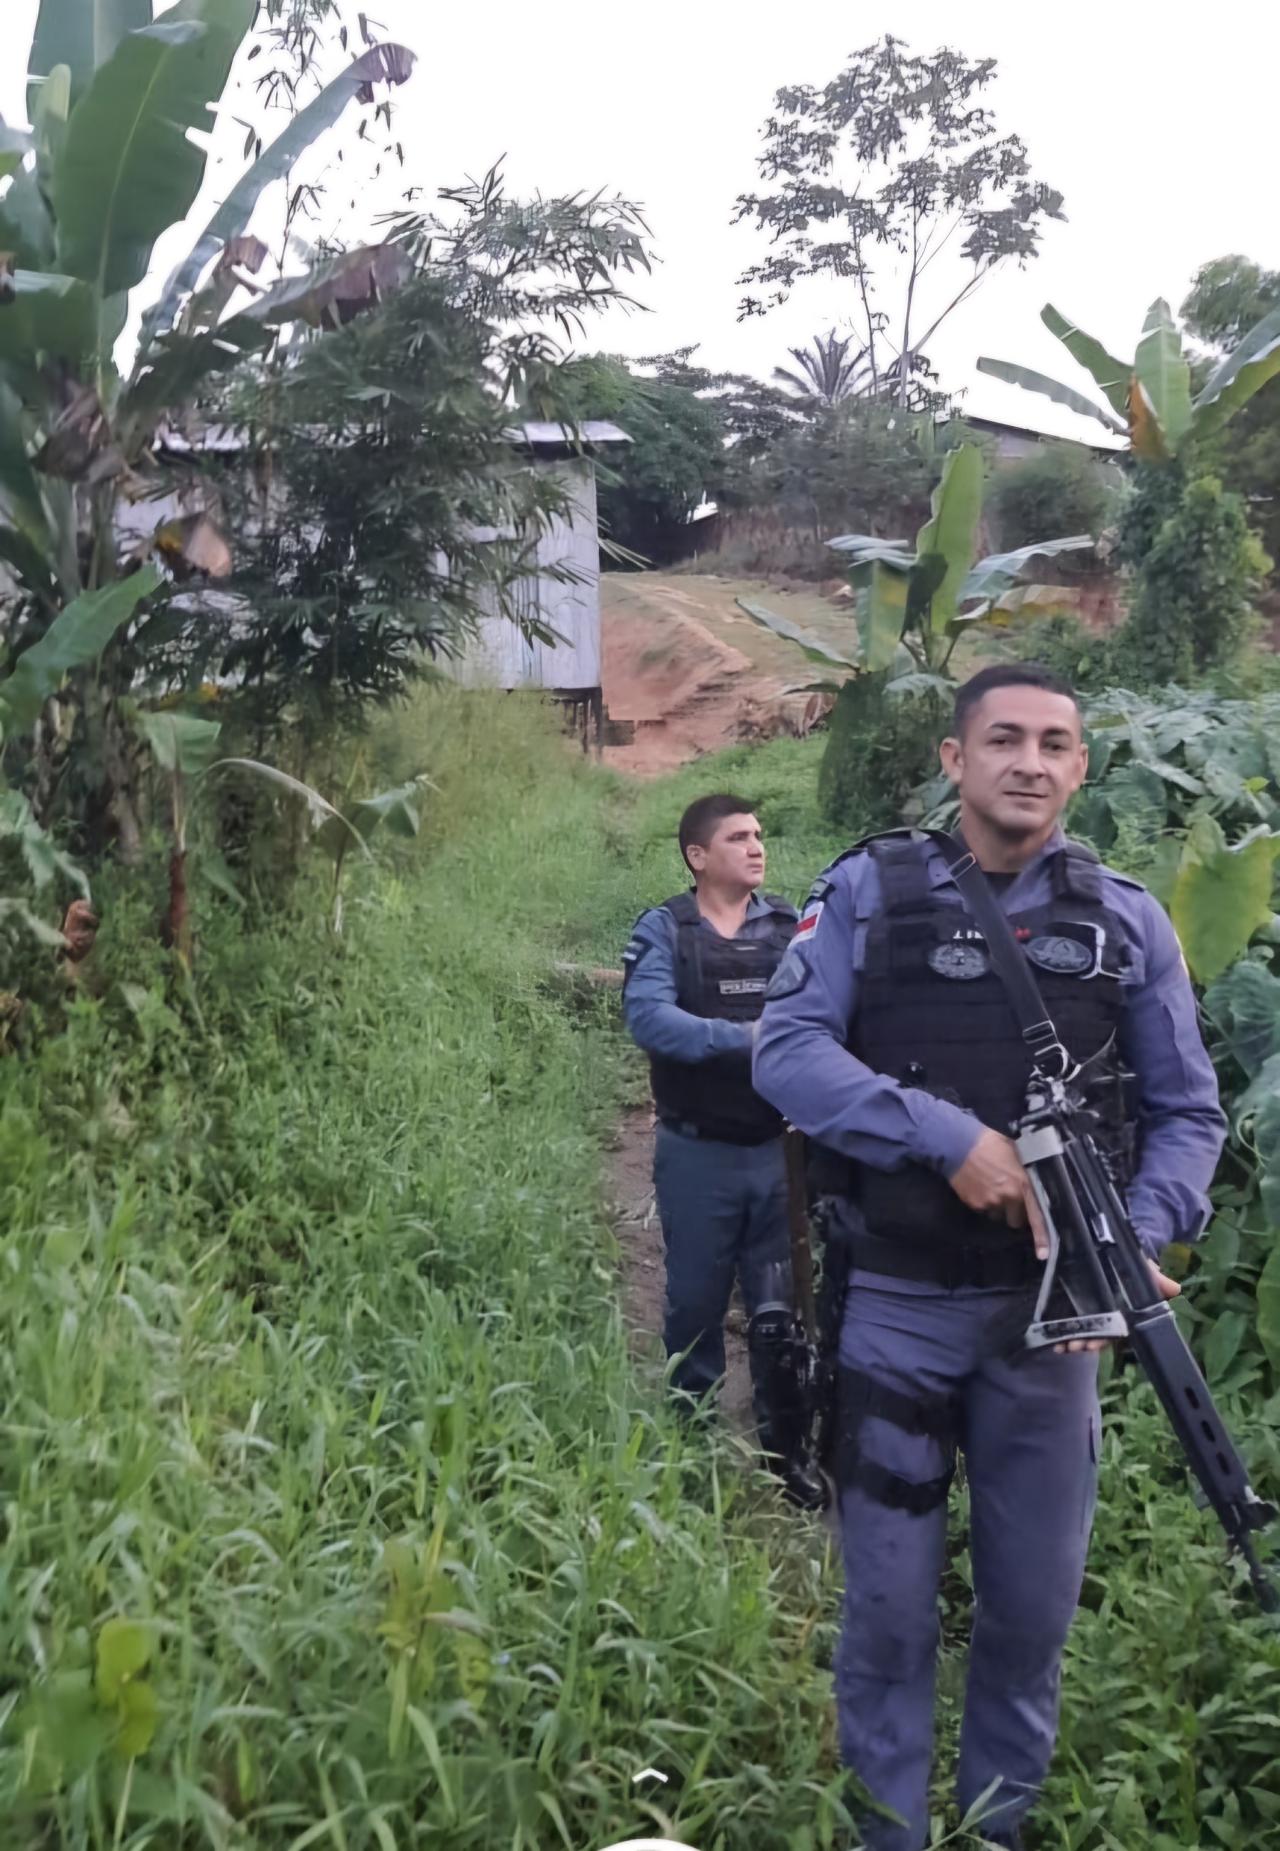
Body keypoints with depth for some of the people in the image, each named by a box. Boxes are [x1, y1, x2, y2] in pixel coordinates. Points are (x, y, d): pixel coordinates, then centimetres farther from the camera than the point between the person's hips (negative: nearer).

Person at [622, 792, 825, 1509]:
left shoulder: (793, 926, 4)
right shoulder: (664, 930, -6)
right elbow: (647, 1016, -21)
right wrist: (742, 1038, -30)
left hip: (779, 1149, 2)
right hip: (698, 1154, -2)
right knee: (696, 1302, 15)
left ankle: (785, 1445, 29)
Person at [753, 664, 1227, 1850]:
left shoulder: (1126, 920, 3)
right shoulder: (868, 893, -3)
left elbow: (1186, 1111, 6)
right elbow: (786, 1050, -12)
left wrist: (1141, 1241, -11)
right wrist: (949, 1138, -20)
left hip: (1049, 1310, 3)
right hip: (894, 1306, -2)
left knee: (1034, 1600, 16)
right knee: (889, 1601, 10)